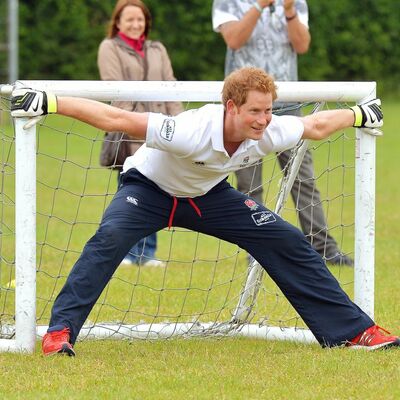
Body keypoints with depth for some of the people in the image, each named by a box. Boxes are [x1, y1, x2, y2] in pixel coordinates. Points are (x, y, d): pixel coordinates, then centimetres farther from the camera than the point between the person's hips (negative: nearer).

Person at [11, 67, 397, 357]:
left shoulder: (270, 134, -25)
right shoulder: (192, 132, -41)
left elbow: (315, 125, -3)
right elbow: (115, 119, -42)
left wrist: (358, 114, 14)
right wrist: (48, 103, -46)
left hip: (207, 195, 5)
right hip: (149, 186, -5)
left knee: (289, 242, -3)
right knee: (110, 236, -36)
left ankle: (354, 330, 8)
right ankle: (60, 331, -31)